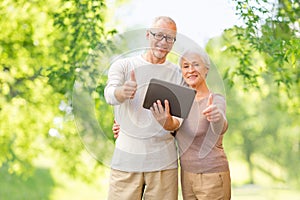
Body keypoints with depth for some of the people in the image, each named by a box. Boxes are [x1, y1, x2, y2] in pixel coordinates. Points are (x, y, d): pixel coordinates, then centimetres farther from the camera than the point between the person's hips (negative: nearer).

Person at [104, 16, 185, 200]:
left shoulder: (178, 74, 10)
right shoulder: (123, 65, 7)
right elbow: (110, 95, -12)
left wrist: (172, 122, -18)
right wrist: (123, 92, -35)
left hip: (164, 159, 1)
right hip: (126, 157, -1)